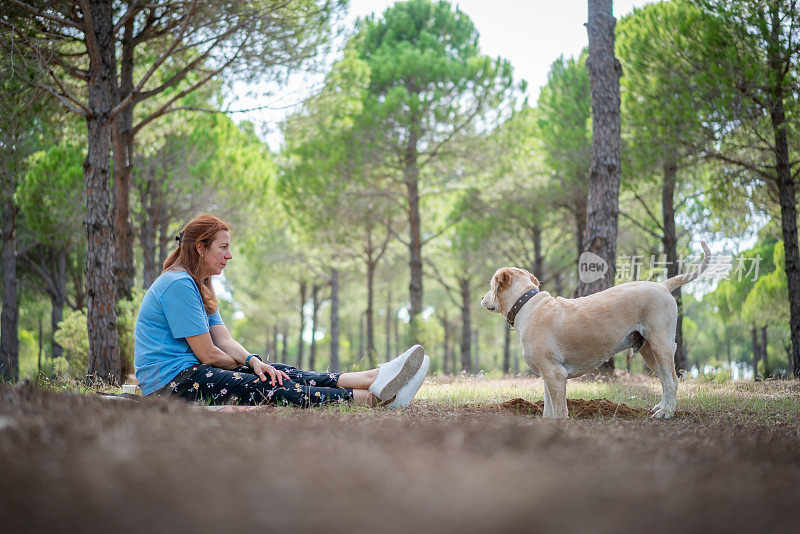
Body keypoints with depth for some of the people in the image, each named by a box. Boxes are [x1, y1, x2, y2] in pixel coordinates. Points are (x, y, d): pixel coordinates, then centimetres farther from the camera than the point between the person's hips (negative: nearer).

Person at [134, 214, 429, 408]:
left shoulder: (196, 286, 19)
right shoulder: (177, 284, -14)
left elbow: (225, 341, 10)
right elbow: (207, 354, -16)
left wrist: (254, 361, -11)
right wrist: (248, 364, 2)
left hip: (188, 373, 9)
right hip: (170, 383, -9)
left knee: (281, 374, -6)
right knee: (267, 387, -20)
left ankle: (375, 379, -17)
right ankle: (370, 397, -26)